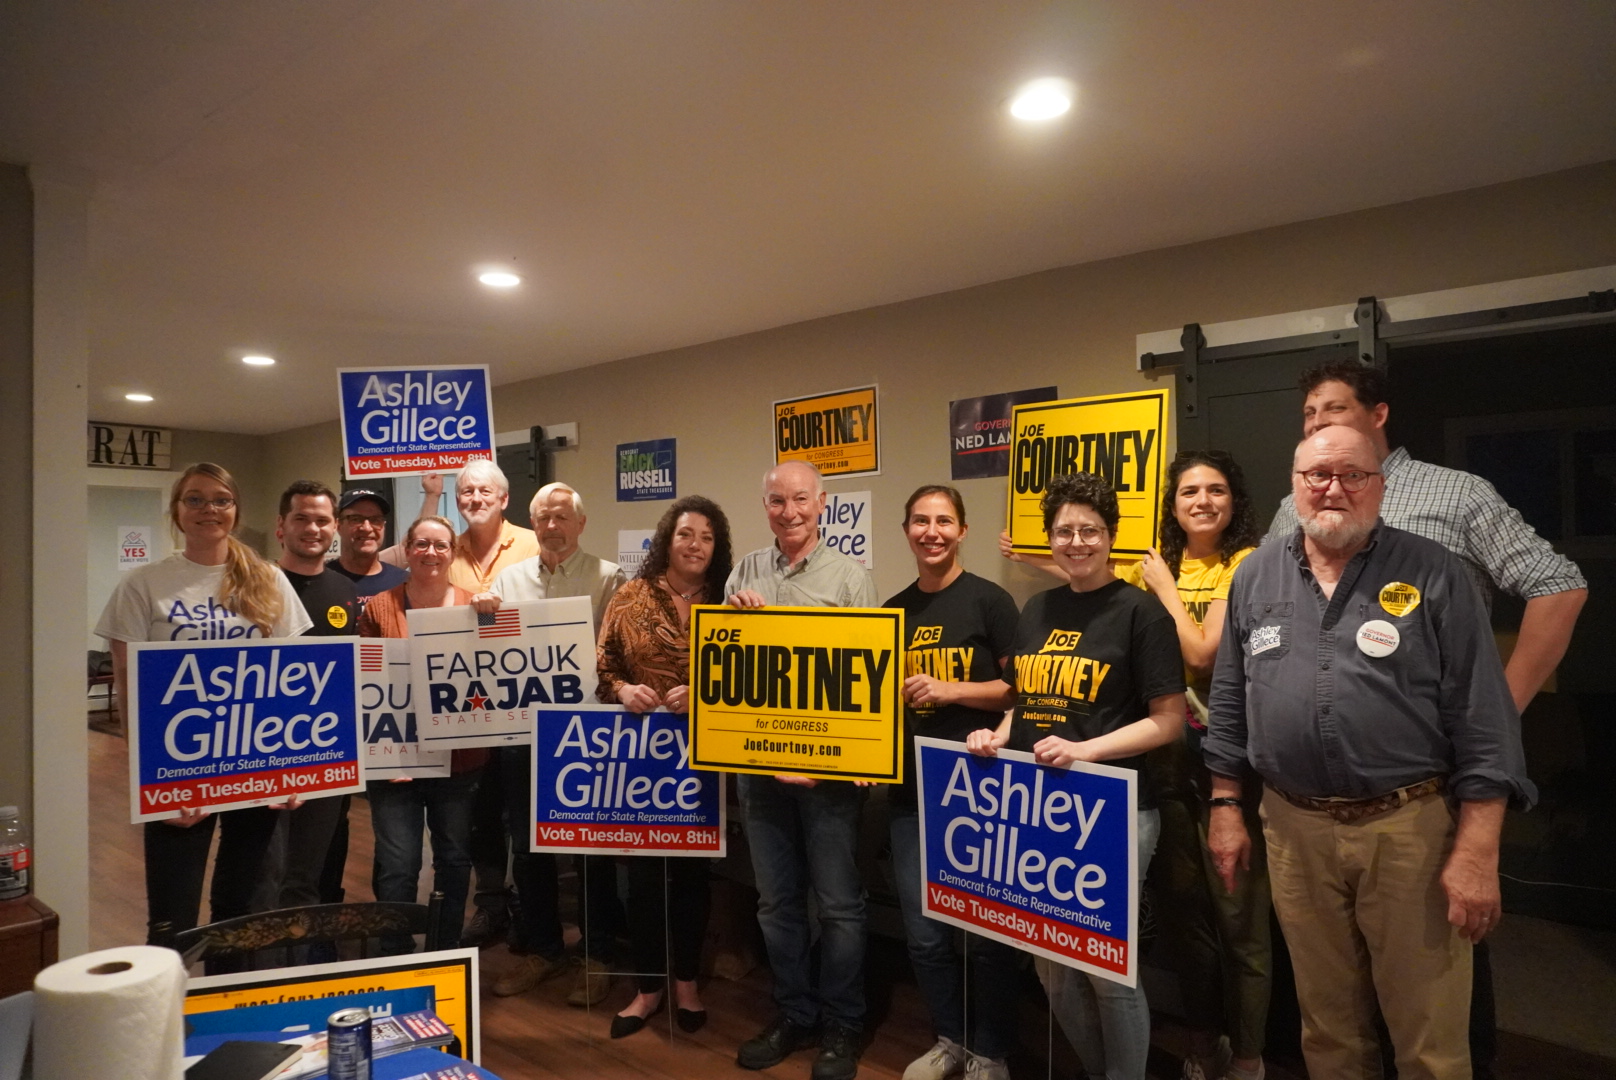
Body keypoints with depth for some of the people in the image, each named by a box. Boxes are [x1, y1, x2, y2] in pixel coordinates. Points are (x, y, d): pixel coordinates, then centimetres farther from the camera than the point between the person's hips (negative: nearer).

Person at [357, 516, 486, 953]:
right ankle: (395, 957, 17)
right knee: (397, 865, 0)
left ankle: (448, 950, 31)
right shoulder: (378, 608, 1)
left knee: (455, 858, 13)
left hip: (459, 758, 2)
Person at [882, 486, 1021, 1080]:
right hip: (911, 790, 5)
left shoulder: (990, 600, -6)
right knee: (923, 930, 12)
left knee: (985, 927, 8)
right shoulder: (893, 610, 10)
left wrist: (951, 690, -19)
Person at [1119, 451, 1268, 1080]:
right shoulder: (1155, 565, 10)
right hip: (1164, 751, 6)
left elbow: (1201, 654, -18)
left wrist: (1166, 587, -9)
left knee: (1237, 911, 2)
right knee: (1179, 903, 16)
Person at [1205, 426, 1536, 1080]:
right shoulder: (1256, 577, 6)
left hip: (1411, 828, -2)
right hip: (1294, 829, 3)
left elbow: (1482, 722, -6)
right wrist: (1225, 805, 8)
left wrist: (1477, 852, -11)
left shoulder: (1434, 575, -3)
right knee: (1327, 1026, 18)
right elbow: (1229, 704, 11)